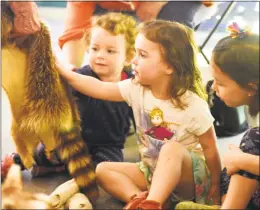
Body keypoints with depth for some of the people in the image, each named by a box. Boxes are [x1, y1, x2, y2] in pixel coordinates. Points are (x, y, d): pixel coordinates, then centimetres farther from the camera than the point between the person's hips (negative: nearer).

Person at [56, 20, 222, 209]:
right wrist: (64, 71, -17)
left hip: (188, 175, -6)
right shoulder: (136, 89, -8)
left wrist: (215, 187, -7)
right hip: (152, 171, 6)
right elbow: (100, 89, -9)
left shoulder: (193, 106, -21)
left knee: (172, 149, -38)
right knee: (102, 169, -8)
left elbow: (210, 147, -14)